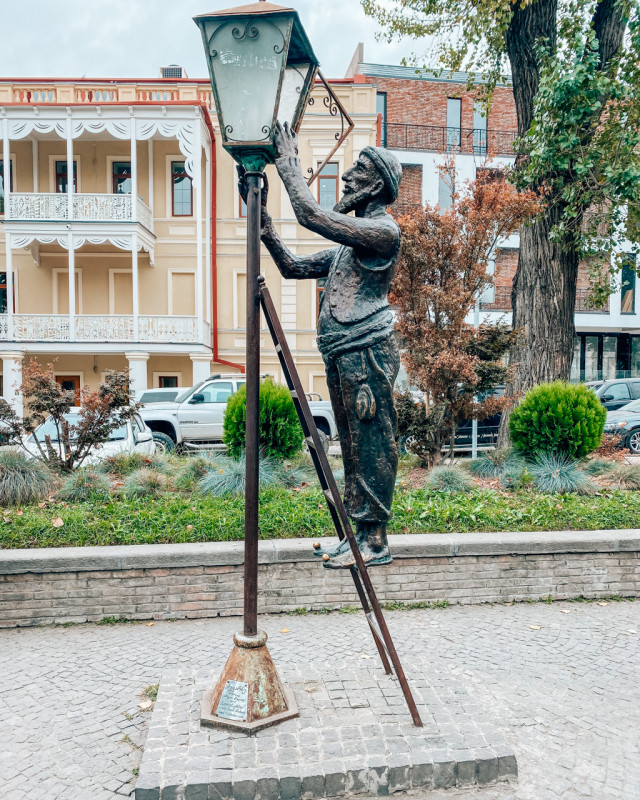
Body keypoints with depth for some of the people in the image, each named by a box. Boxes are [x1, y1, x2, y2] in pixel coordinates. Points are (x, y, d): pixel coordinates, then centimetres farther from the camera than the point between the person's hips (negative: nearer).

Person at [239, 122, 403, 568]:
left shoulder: (385, 230, -5)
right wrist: (262, 218, 15)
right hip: (342, 356, 9)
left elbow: (311, 215, -15)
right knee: (353, 448, 11)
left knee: (372, 447, -5)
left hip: (367, 352, -9)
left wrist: (288, 163, -2)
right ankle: (359, 534, 20)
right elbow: (294, 267, 20)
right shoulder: (347, 245, 24)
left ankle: (375, 541, 3)